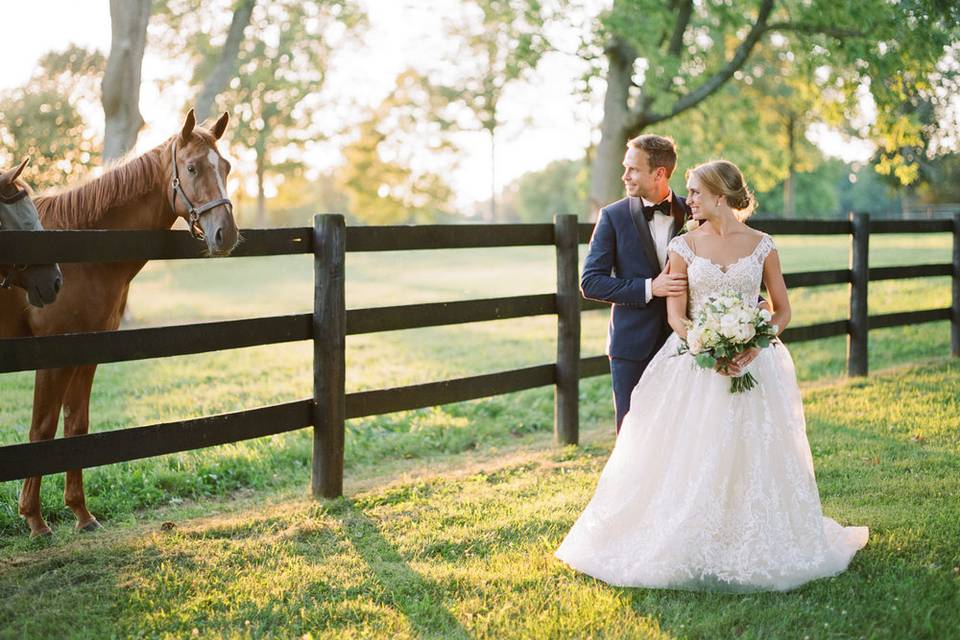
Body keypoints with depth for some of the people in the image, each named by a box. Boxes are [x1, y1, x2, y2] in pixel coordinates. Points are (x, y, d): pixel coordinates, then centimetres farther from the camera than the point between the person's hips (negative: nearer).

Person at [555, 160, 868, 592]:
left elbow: (782, 310, 6)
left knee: (750, 456, 1)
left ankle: (750, 545, 16)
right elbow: (676, 316, -1)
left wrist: (754, 347, -13)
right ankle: (693, 545, 8)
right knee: (690, 457, -3)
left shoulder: (762, 246, 3)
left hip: (752, 361, 0)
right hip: (695, 361, 0)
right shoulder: (684, 247, 3)